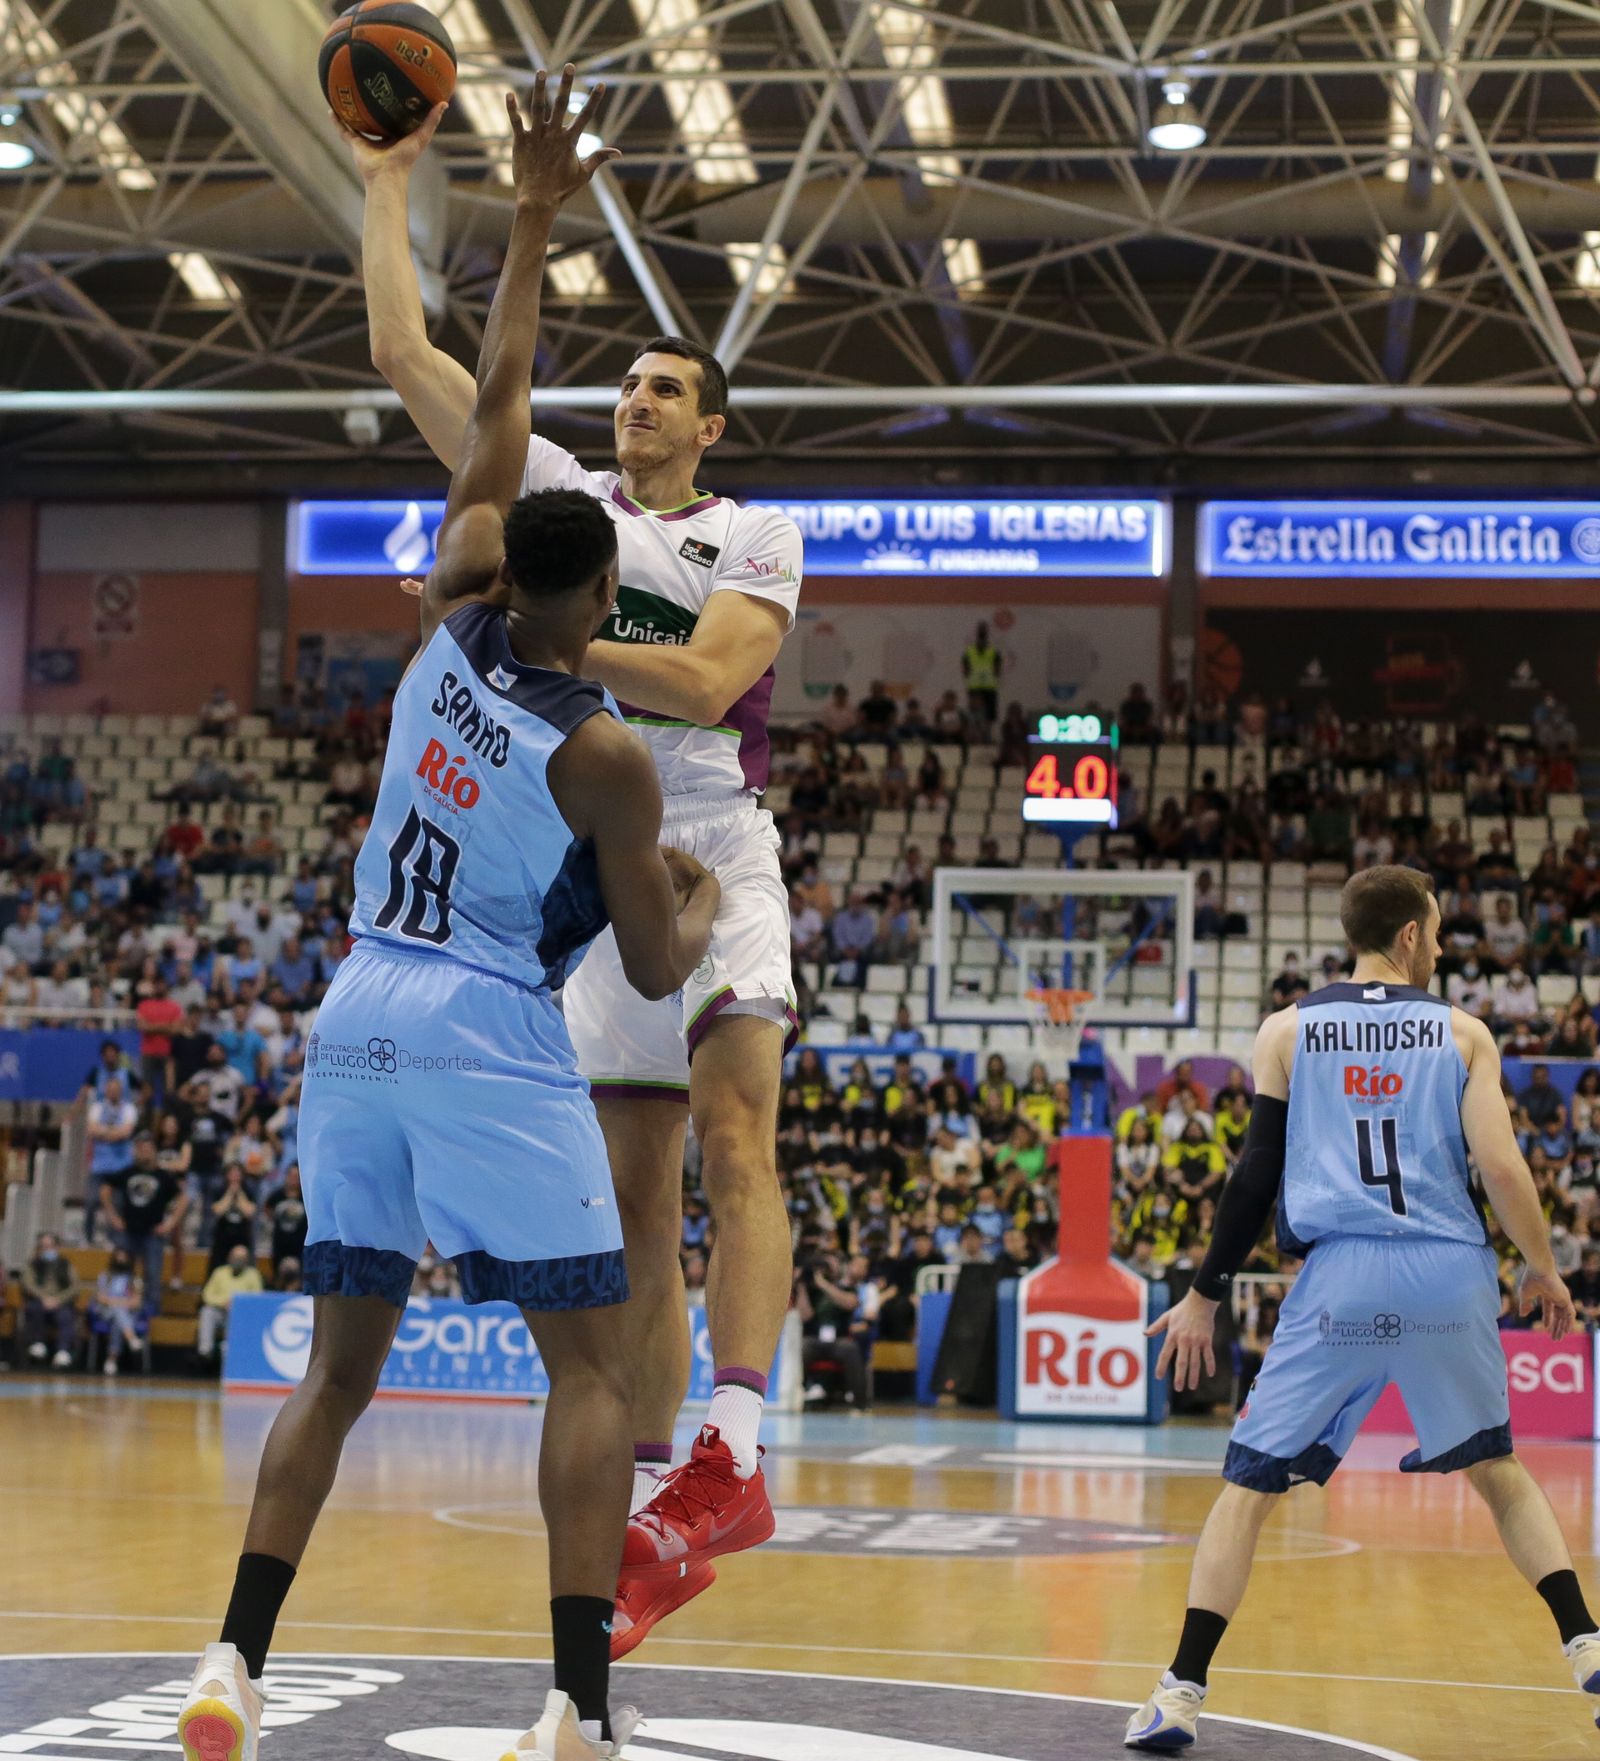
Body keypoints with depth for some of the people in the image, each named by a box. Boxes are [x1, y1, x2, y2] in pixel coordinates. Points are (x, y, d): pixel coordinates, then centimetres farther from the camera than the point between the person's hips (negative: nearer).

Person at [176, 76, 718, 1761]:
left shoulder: (451, 622, 3)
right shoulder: (606, 755, -10)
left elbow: (495, 402, 13)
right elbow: (653, 971, -3)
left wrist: (532, 218, 18)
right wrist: (705, 904, 19)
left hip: (358, 1029, 6)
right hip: (495, 1052, -6)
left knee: (339, 1363, 14)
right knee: (591, 1365, 0)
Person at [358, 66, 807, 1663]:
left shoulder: (757, 536, 7)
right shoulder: (554, 491, 15)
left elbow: (707, 681, -11)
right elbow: (403, 354, 12)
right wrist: (383, 187, 12)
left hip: (713, 852, -3)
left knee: (732, 1134, -23)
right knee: (635, 1202, 3)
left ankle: (731, 1458, -32)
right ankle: (654, 1508, 7)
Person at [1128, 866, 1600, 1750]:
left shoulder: (1286, 1031, 7)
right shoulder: (1462, 1032, 7)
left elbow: (1258, 1173, 4)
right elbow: (1502, 1168, -2)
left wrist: (1204, 1295, 10)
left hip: (1341, 1280, -1)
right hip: (1451, 1278, 1)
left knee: (1249, 1486, 6)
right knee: (1497, 1469, 23)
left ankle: (1182, 1693, 0)